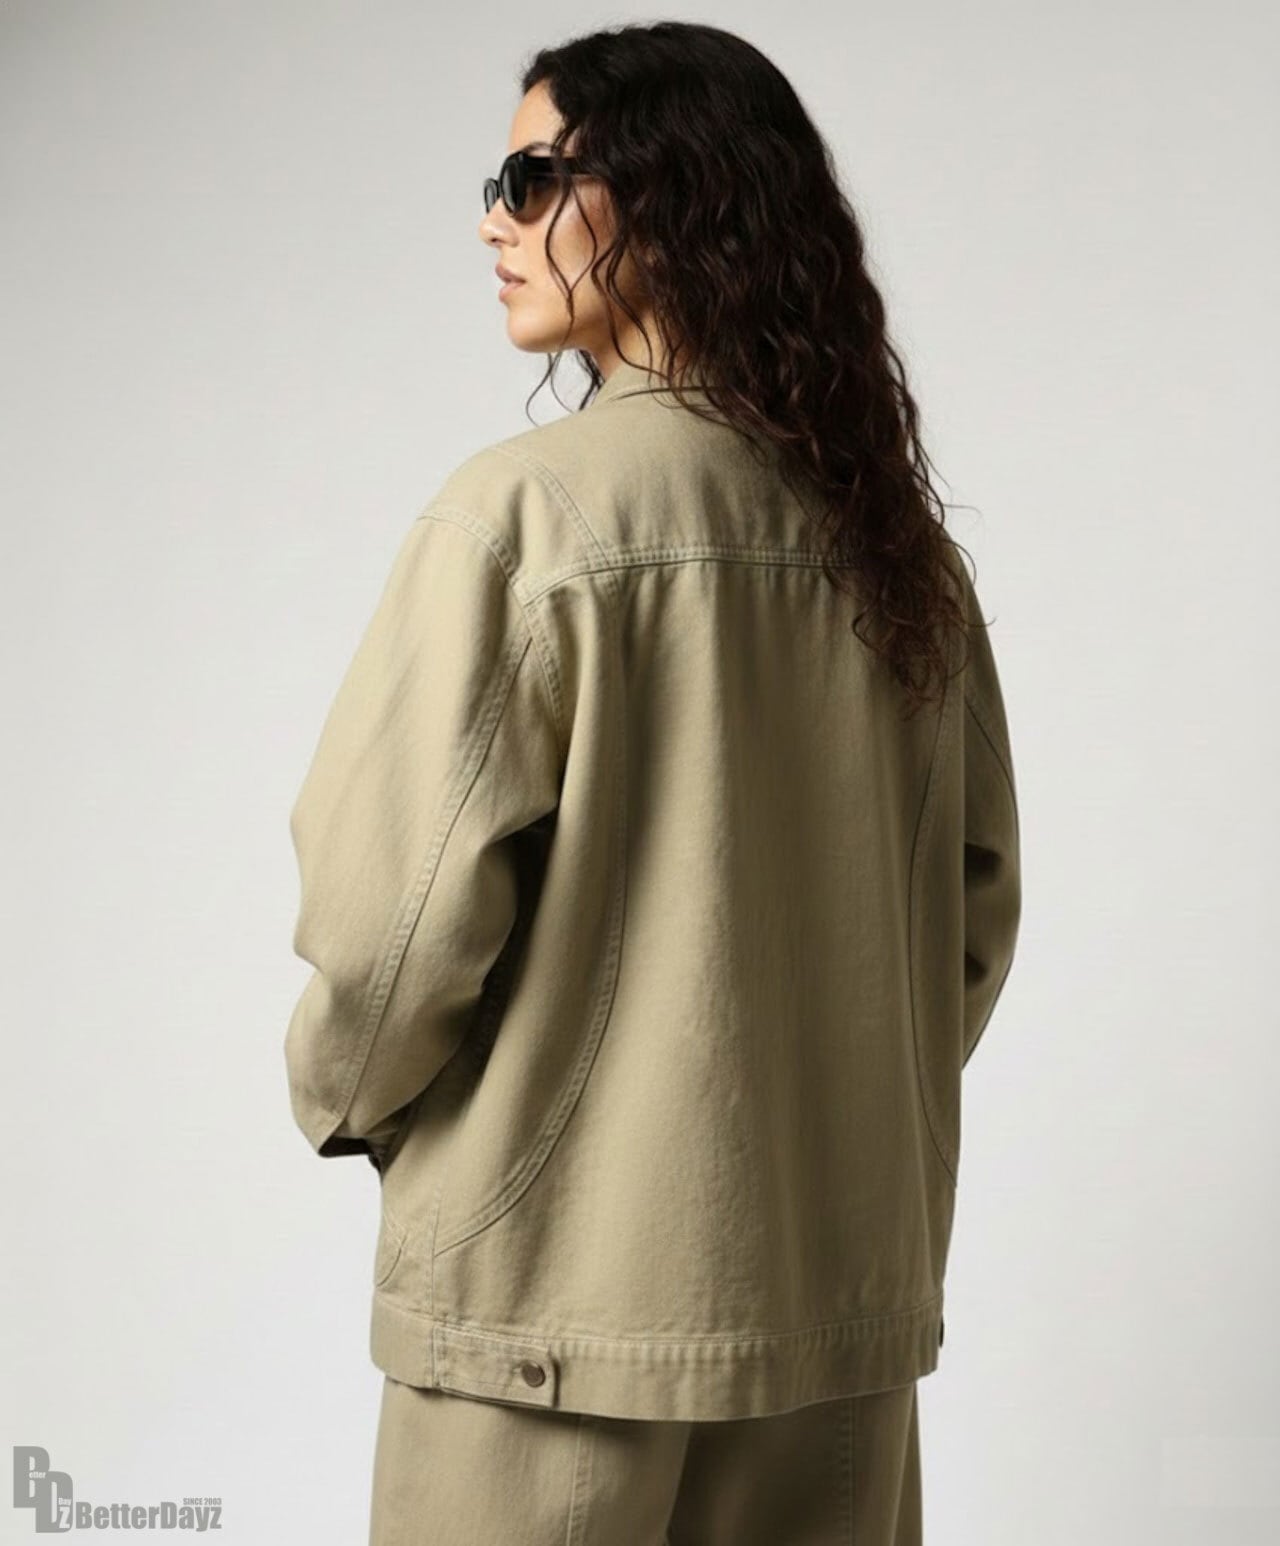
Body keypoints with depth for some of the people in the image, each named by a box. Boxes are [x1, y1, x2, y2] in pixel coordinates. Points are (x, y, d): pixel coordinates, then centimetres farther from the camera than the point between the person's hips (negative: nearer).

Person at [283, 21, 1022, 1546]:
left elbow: (401, 905, -16)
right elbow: (975, 905, 9)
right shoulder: (901, 544, 2)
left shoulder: (522, 513, -16)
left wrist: (341, 1092, 3)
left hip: (561, 1291, -5)